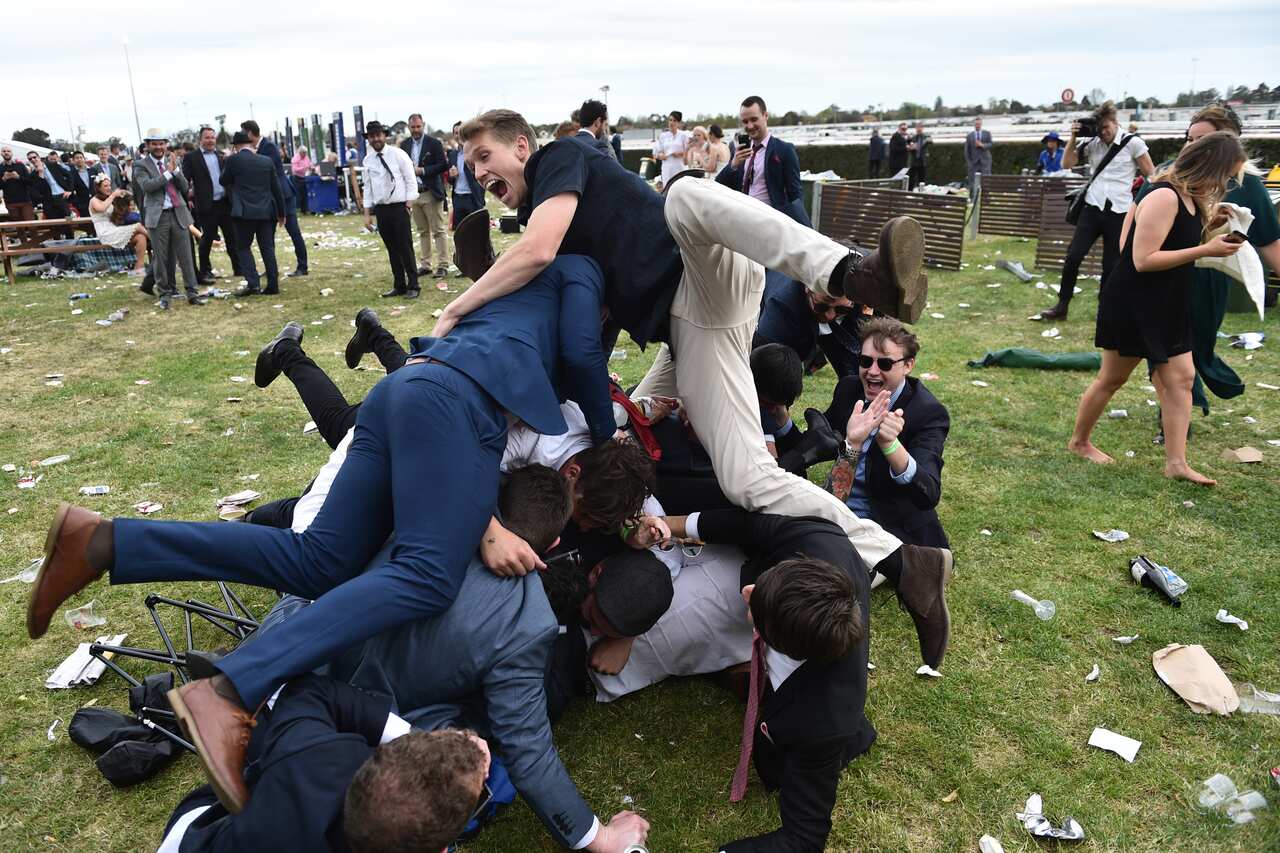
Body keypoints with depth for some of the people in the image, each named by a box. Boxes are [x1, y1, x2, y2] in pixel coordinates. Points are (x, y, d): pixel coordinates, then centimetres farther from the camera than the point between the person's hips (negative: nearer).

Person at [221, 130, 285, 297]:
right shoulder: (266, 161, 7)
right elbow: (276, 188, 10)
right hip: (267, 212, 4)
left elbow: (223, 181, 7)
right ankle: (273, 285, 5)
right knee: (268, 248, 6)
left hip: (245, 212, -3)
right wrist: (281, 213, 17)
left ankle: (253, 283, -6)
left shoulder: (234, 160, -4)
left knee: (243, 247, 6)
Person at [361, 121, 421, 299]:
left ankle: (413, 286, 5)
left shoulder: (398, 154, -3)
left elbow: (411, 180, -3)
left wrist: (409, 205, -9)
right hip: (380, 209, 4)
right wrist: (367, 214, 9)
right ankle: (399, 286, 18)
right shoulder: (368, 160, 8)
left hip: (399, 207, -4)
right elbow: (367, 188, 12)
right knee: (392, 250, 9)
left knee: (405, 248, -3)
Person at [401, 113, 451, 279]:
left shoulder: (434, 143, -5)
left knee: (439, 231, -1)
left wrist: (422, 170, -15)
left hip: (430, 194, -5)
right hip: (413, 194, 5)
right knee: (422, 232, 12)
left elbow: (443, 165, -10)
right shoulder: (404, 145, 10)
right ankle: (425, 265, 17)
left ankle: (443, 265, 2)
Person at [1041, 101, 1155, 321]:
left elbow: (1151, 176, 2)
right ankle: (1062, 306, 5)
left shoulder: (1133, 143, -3)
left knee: (1111, 266, 3)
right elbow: (1066, 164, 5)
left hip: (1119, 213, -2)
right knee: (1073, 257, -6)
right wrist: (1074, 138, -4)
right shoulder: (1093, 143, 6)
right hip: (1092, 209, 3)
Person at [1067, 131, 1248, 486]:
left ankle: (1176, 462, 6)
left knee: (1181, 377, 4)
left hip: (1167, 307, 9)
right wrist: (1207, 250, -22)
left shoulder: (1189, 198, 8)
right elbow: (1143, 260, -26)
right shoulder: (1164, 198, -22)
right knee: (1112, 378, 5)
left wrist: (1211, 225, 4)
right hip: (1132, 306, -9)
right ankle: (1079, 441, 24)